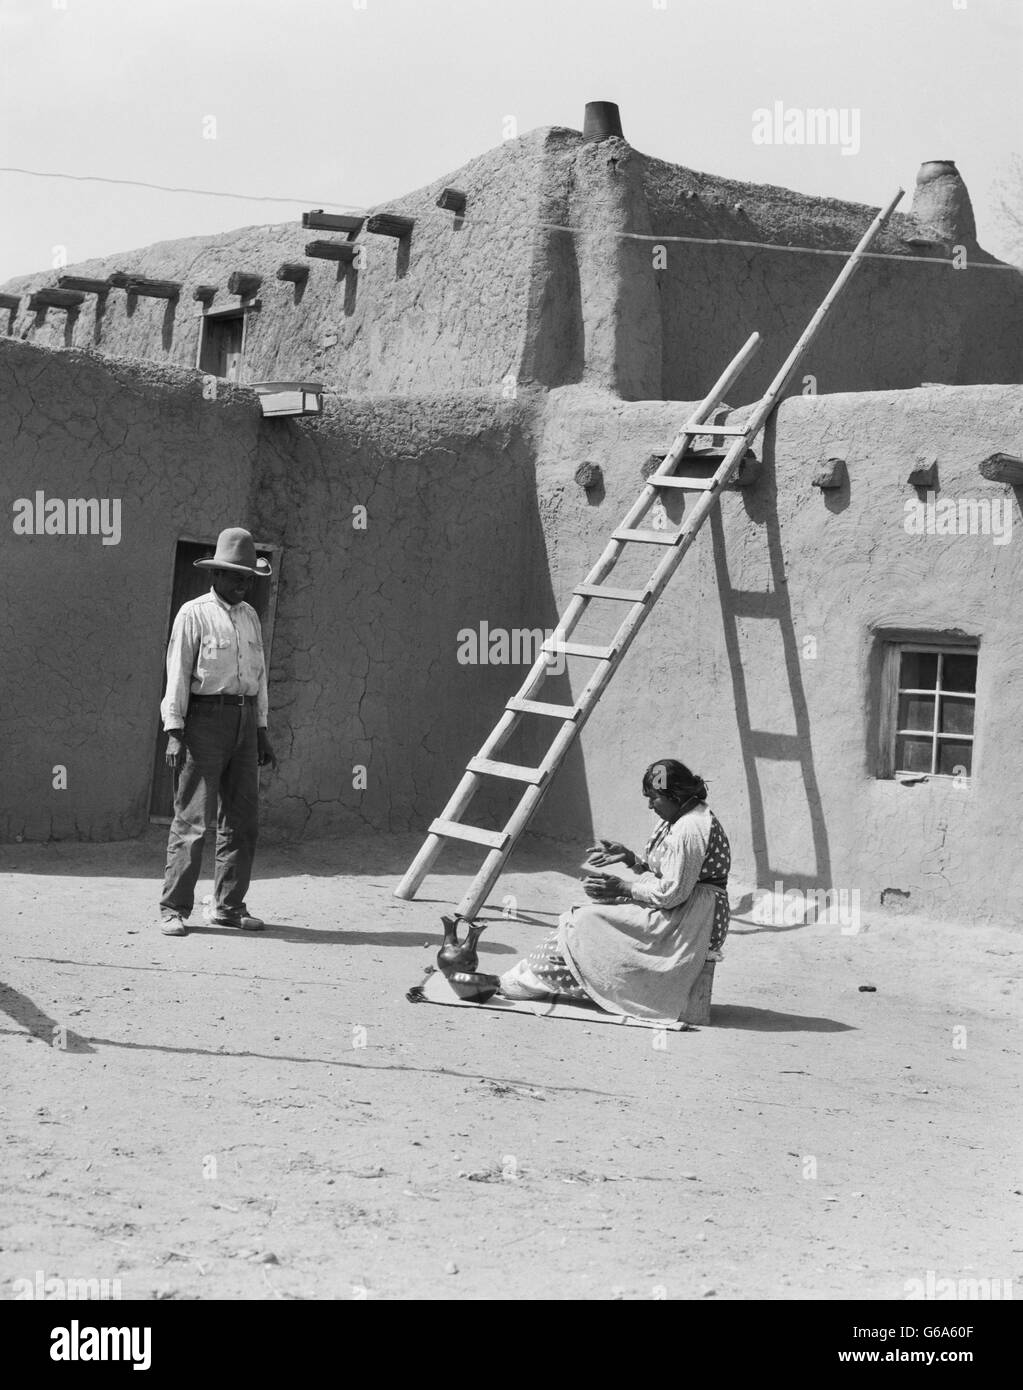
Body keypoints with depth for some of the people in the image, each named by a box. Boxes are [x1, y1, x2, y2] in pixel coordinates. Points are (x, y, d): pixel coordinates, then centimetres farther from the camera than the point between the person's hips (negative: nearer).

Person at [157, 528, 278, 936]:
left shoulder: (250, 616, 15)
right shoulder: (194, 614, -4)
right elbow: (177, 675, -7)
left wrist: (262, 733, 18)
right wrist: (174, 733, -13)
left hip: (245, 721, 7)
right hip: (205, 717, -7)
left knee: (243, 819, 7)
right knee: (194, 819, -8)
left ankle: (228, 906, 15)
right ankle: (174, 909, -2)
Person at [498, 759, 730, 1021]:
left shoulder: (689, 829, -20)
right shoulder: (678, 821, 13)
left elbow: (671, 893, -23)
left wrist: (622, 887, -12)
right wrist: (630, 858, 6)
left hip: (692, 921, -10)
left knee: (588, 922, -11)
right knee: (582, 918, 3)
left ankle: (523, 982, -4)